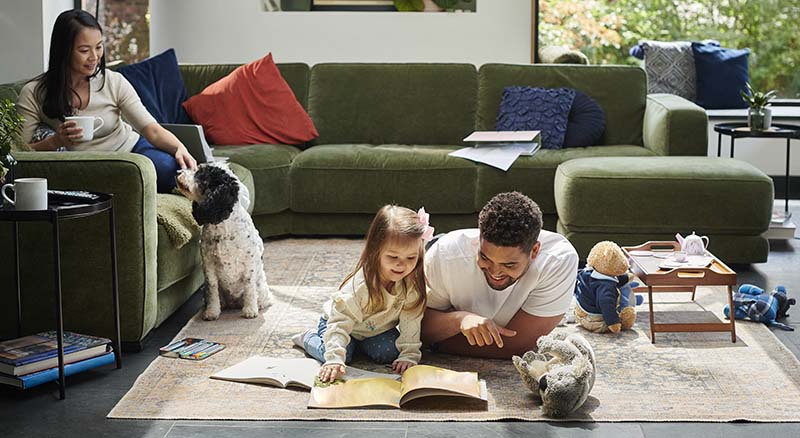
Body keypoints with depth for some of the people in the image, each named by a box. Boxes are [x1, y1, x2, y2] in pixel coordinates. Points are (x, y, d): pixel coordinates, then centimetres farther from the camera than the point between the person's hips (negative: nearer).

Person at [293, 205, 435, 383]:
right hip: (340, 322, -4)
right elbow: (340, 320, -38)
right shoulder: (360, 284, -38)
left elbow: (411, 321, -16)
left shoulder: (412, 283, -25)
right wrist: (335, 359, -47)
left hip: (378, 328, 4)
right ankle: (309, 338, 9)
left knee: (389, 353, -19)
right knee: (337, 354, -24)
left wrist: (409, 355, -24)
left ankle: (360, 344, 13)